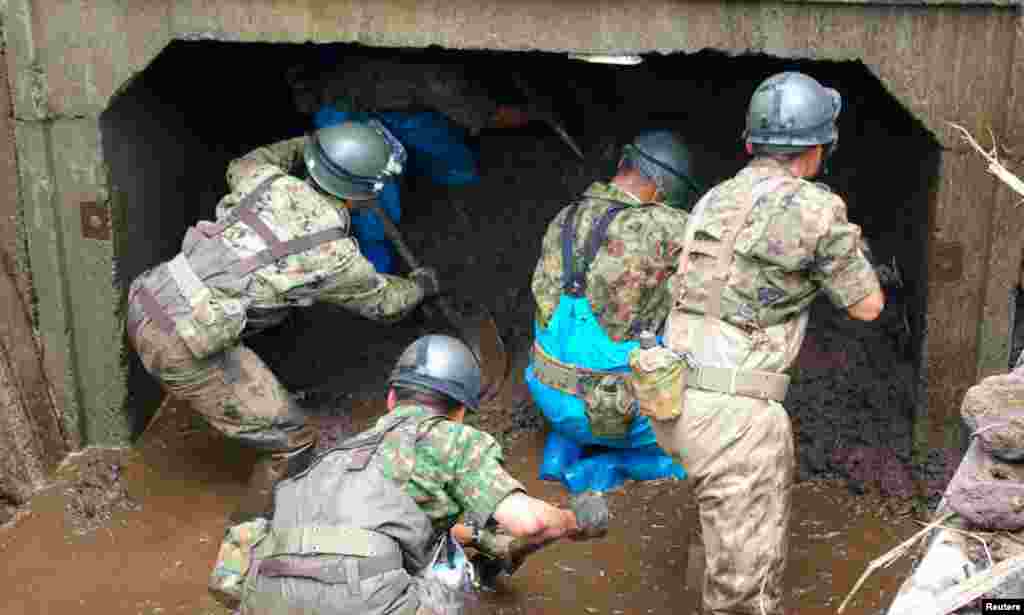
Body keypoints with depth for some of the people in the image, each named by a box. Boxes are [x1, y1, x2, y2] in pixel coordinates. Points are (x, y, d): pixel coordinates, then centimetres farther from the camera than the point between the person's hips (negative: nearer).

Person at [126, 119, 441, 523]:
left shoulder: (270, 182, 4)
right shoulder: (336, 256, -7)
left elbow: (242, 165, 31)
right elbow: (384, 302, 13)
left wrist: (305, 145, 40)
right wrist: (420, 285, 34)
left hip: (145, 305, 8)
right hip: (183, 349, -7)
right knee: (292, 442, 2)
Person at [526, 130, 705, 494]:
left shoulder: (563, 222, 1)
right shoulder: (654, 226, -21)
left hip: (547, 393, 7)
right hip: (608, 414, -6)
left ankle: (563, 453, 21)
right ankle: (597, 471, 5)